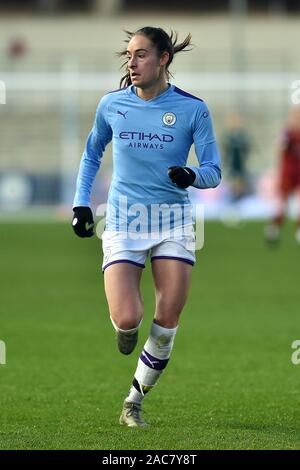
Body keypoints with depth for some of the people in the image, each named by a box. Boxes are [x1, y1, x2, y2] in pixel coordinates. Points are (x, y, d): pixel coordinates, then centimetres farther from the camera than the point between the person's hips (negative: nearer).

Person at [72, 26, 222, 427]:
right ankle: (126, 331, 22)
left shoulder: (192, 109, -4)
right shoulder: (111, 105, 2)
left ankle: (134, 402, 13)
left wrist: (192, 176, -24)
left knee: (168, 319, -5)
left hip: (173, 221, 0)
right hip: (123, 221, 0)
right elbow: (92, 154, 20)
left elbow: (213, 172, -1)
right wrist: (81, 203, 11)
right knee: (126, 319, -17)